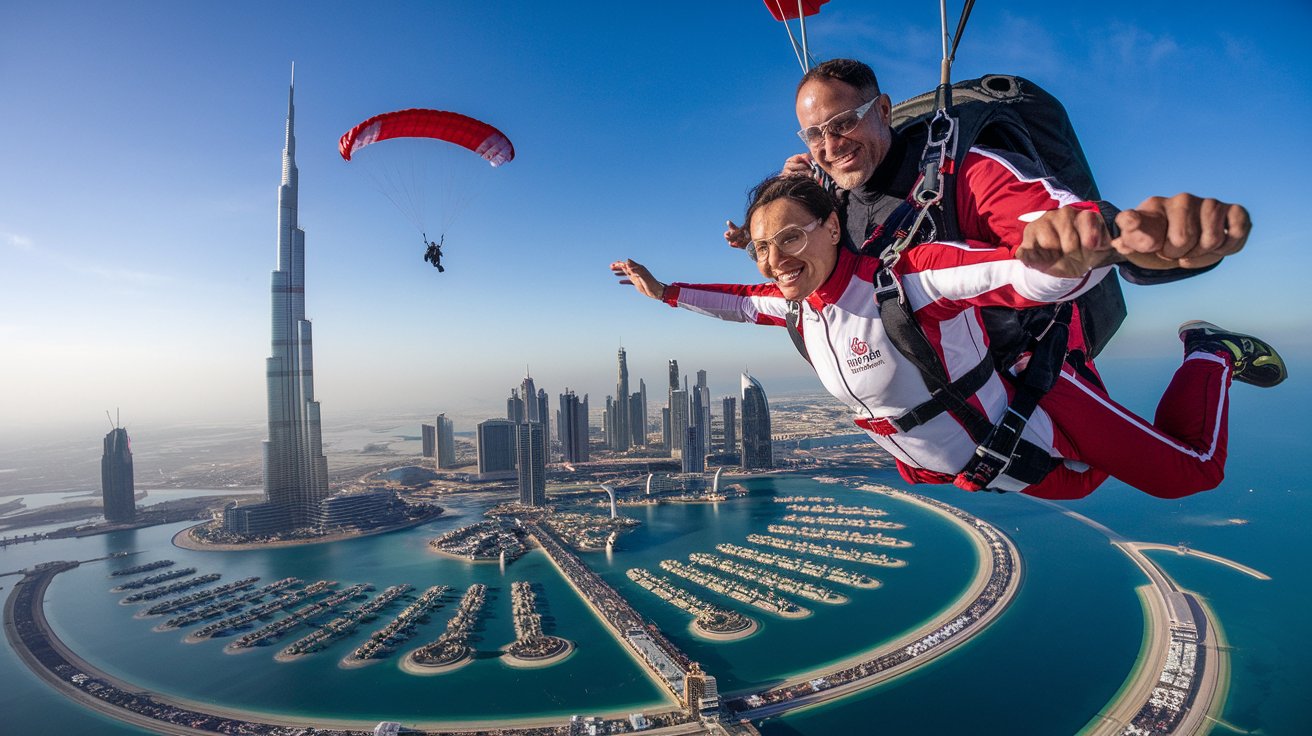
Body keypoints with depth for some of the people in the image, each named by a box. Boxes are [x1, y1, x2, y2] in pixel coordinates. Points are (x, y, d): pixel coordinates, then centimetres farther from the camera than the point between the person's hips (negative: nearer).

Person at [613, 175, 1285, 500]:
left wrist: (1085, 250, -70)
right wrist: (663, 291, 7)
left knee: (1192, 471, 8)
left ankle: (1210, 354, 32)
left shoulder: (904, 277, -36)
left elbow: (1039, 275, -47)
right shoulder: (798, 303, -12)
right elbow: (741, 302, 8)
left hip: (1037, 426, -6)